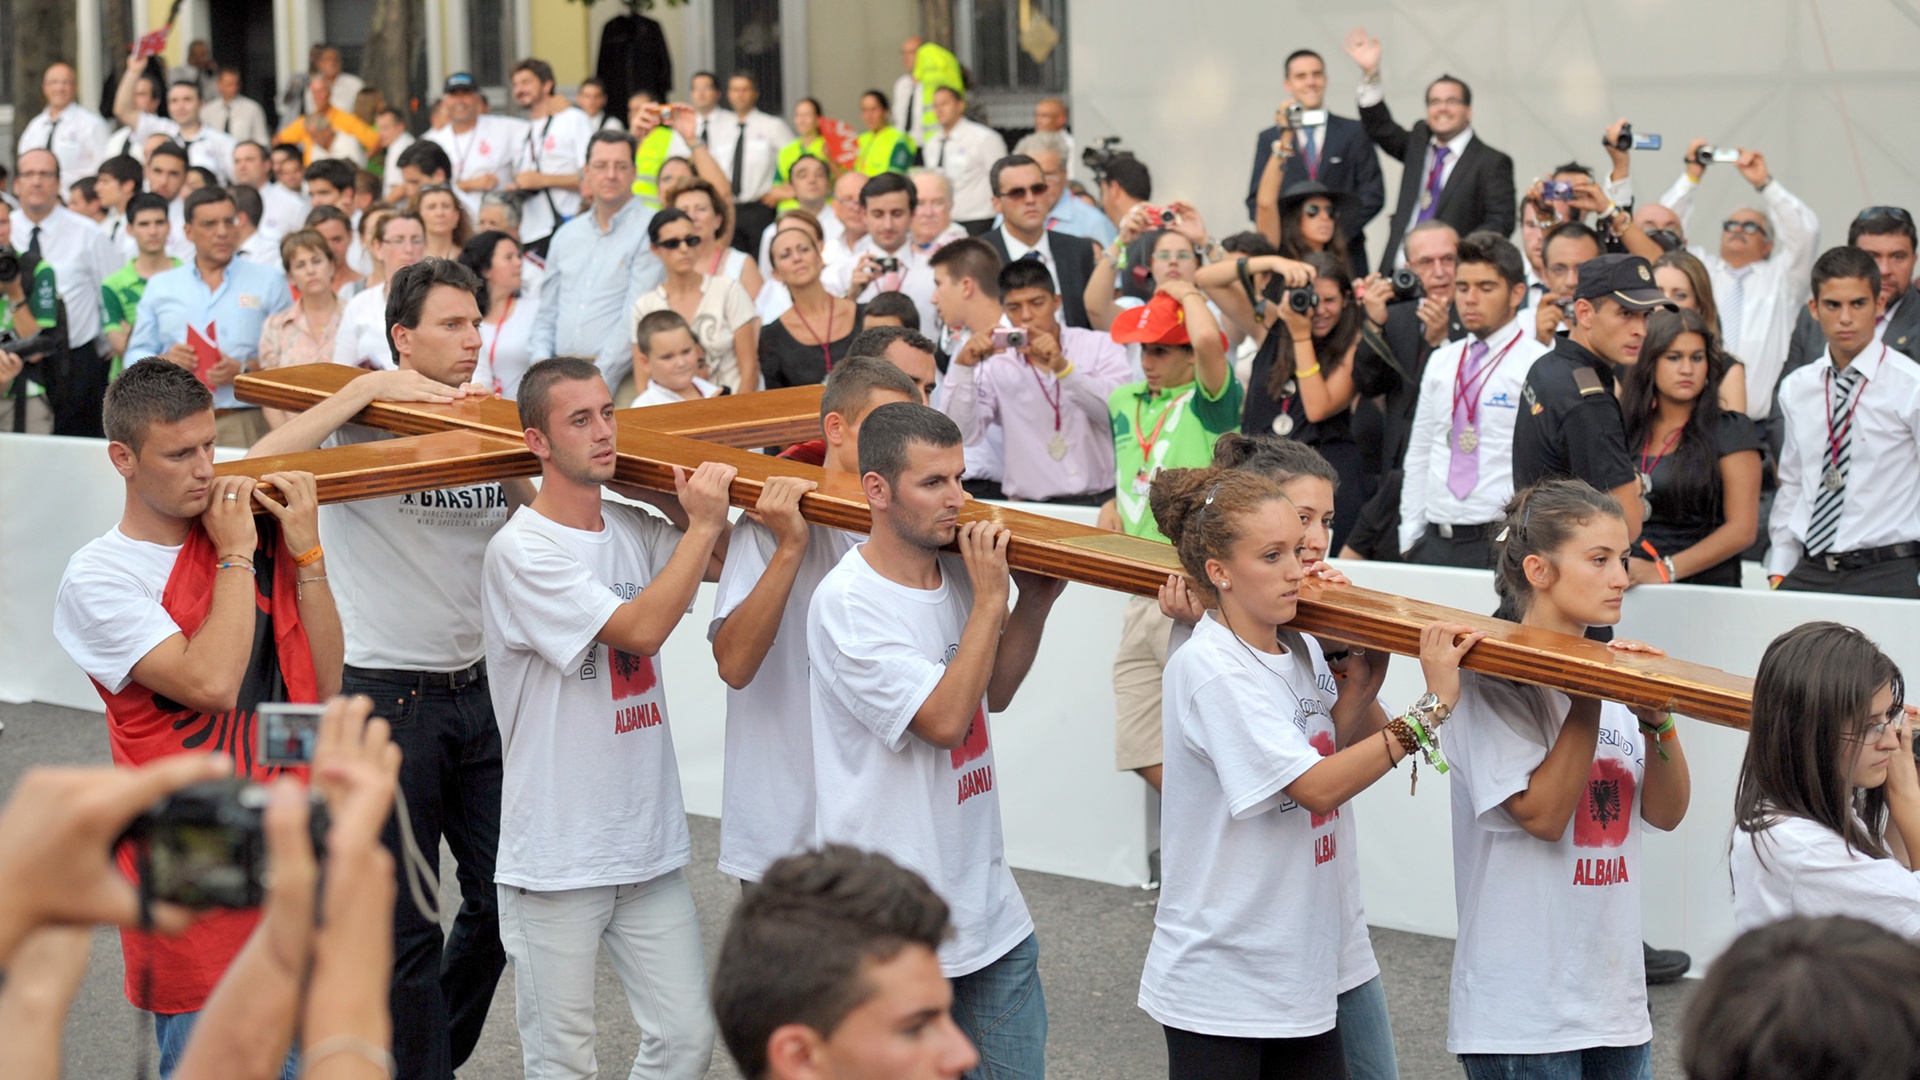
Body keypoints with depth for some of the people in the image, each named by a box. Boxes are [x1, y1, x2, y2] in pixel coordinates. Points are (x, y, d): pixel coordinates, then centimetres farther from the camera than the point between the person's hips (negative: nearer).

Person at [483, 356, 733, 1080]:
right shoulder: (522, 550, -14)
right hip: (557, 853, -6)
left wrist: (677, 507, 5)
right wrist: (701, 521, -16)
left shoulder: (631, 528, 7)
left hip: (650, 848, 6)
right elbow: (641, 629, -22)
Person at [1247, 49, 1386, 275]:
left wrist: (1340, 231, -8)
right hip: (1288, 255, 0)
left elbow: (1373, 194, 5)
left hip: (1344, 255, 0)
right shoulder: (1269, 139, 14)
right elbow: (1257, 201, 11)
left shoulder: (1354, 132, 11)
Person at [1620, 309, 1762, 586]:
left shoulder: (1732, 431, 2)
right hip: (1630, 588, 3)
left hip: (1705, 585, -3)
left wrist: (1664, 571, -11)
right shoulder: (1625, 429, 12)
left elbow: (1742, 530, -5)